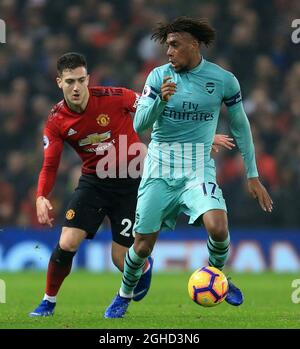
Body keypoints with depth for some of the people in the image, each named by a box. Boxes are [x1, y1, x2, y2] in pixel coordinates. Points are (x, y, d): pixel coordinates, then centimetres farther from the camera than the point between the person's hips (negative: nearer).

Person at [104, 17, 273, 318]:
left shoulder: (223, 80, -3)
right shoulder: (159, 76, -3)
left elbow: (240, 126, 9)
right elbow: (139, 125, -7)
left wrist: (252, 176, 9)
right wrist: (161, 100, -26)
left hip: (198, 166, -1)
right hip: (159, 166, 1)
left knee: (217, 227, -25)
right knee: (143, 244, 0)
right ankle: (124, 295, 29)